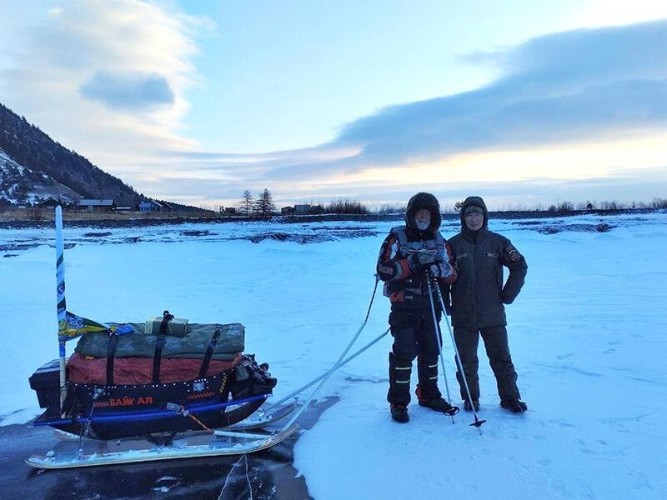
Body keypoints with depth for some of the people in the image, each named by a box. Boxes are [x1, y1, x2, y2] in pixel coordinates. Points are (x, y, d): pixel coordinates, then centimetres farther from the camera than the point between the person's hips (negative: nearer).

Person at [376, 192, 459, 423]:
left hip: (430, 305, 5)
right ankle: (398, 402, 5)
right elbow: (384, 270, -16)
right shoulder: (397, 237, -5)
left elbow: (451, 276, 8)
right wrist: (413, 262, -24)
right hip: (404, 306, -5)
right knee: (404, 351, -9)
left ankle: (429, 395, 30)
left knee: (431, 350, 12)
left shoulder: (439, 240, 9)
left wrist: (442, 268, -15)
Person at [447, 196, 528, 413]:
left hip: (493, 314, 0)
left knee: (501, 358, 9)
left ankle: (510, 397, 24)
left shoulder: (497, 242, -2)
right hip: (463, 316, 0)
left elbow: (520, 266, 6)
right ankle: (470, 397, 26)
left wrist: (508, 294, 1)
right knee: (467, 360, 10)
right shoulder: (454, 244, -2)